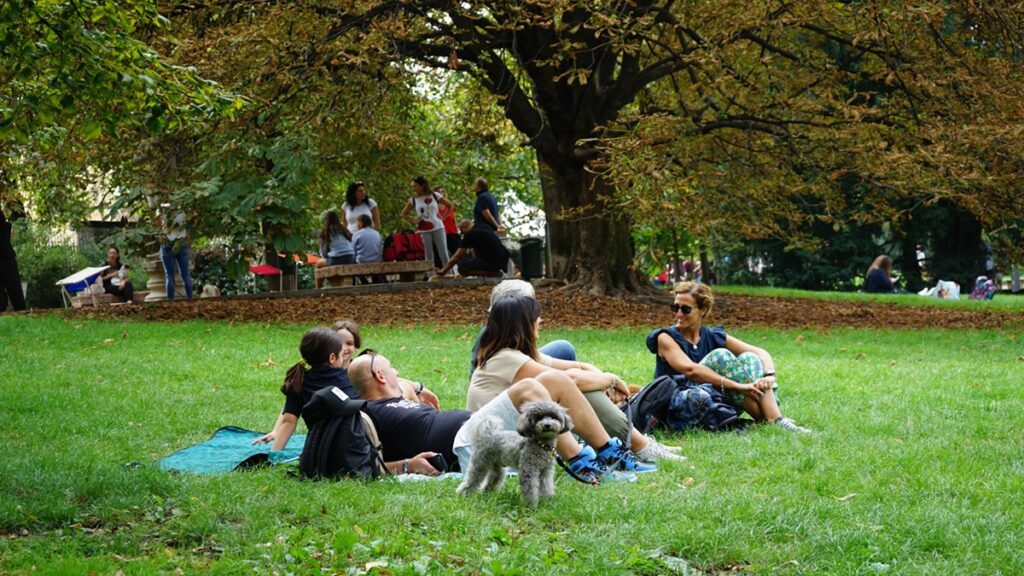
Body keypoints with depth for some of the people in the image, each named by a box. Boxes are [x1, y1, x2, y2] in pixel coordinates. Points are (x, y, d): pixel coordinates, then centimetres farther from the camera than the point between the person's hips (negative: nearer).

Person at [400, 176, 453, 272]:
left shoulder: (434, 196, 1)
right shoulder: (413, 200, 4)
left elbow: (450, 206, 9)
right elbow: (403, 214, 15)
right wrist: (413, 220, 1)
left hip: (437, 228, -1)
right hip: (424, 230, 1)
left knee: (443, 254, -1)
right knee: (429, 257, 2)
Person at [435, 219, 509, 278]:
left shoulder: (470, 234, -3)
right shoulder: (486, 228, 19)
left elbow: (457, 257, 2)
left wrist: (444, 270, 12)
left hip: (494, 262, -9)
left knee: (462, 267, -8)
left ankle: (493, 273, -14)